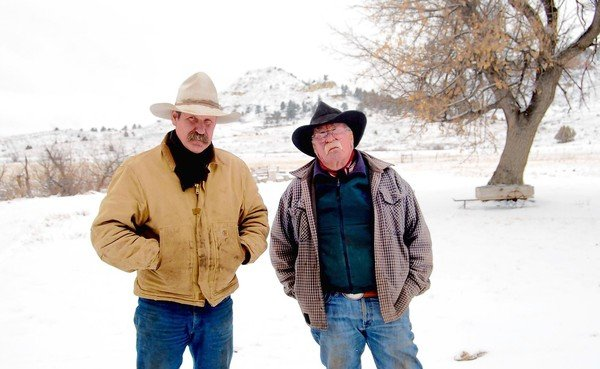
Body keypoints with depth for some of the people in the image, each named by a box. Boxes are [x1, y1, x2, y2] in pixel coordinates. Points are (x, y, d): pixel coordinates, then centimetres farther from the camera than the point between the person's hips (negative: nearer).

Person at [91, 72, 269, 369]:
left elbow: (255, 216, 16)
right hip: (161, 309, -4)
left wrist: (246, 249, -1)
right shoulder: (139, 170, -12)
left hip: (219, 307, 4)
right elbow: (106, 232, -12)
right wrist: (156, 255, -19)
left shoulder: (235, 169, 2)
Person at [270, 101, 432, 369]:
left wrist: (412, 286, 1)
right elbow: (280, 246, 11)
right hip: (331, 308, 1)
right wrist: (299, 290, 6)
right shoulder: (298, 190, 4)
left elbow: (418, 237, 7)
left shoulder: (388, 180, 3)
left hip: (389, 305, 0)